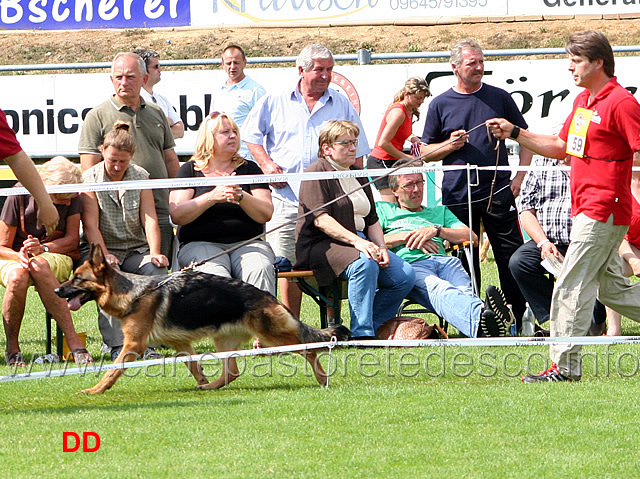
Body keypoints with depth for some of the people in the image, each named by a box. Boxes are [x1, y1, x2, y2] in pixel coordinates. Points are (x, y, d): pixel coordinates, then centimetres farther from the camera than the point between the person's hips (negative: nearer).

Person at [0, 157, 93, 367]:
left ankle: (73, 340, -43)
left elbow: (72, 240, -2)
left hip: (57, 258, 1)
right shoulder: (18, 197, -13)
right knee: (17, 277, -40)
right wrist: (20, 256, -30)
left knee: (39, 266, -39)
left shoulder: (71, 199, -6)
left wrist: (43, 249, -20)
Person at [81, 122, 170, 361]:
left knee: (156, 270, -29)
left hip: (135, 249, 3)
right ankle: (115, 344, -35)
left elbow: (149, 218, -2)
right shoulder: (89, 179, -2)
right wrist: (105, 256, -25)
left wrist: (154, 253, -18)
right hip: (100, 249, -3)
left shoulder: (140, 176, 8)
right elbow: (91, 225, -9)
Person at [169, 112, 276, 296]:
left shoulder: (249, 169, 16)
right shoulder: (190, 170, 12)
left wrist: (241, 196, -14)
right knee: (215, 275, -36)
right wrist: (212, 197, -16)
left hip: (247, 242, 2)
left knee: (260, 270, -33)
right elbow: (177, 215, -3)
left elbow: (266, 214, 4)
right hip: (200, 244, -2)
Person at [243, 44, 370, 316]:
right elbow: (251, 136, 14)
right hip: (286, 199, 0)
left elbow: (356, 152, 16)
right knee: (289, 265, -2)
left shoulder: (343, 106, 13)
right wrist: (266, 163, -2)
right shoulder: (274, 103, 11)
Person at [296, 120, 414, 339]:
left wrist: (381, 247, -1)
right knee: (365, 264, -37)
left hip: (361, 241, 8)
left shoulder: (358, 176, 22)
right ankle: (361, 333, -33)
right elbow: (320, 219, -17)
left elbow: (372, 220, 20)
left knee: (405, 275, -13)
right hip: (321, 245, -8)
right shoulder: (317, 172, -4)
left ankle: (371, 327, -3)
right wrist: (355, 241, -28)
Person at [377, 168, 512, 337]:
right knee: (437, 289, -41)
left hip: (445, 260, 4)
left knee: (464, 291, -36)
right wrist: (405, 237, 2)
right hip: (410, 264, -4)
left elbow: (472, 238, 22)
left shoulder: (440, 211, 38)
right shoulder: (383, 209, 31)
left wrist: (436, 231, 7)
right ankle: (479, 317, -74)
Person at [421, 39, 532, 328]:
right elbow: (426, 152, 11)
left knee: (512, 258, -3)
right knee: (464, 262, 3)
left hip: (498, 192, 0)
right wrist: (450, 145, -9)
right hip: (458, 195, 0)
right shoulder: (440, 105, 7)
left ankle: (524, 320, 1)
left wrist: (519, 177, 3)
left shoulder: (499, 98, 8)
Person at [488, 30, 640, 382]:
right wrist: (515, 134, 17)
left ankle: (565, 365, -5)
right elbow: (561, 147, 25)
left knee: (571, 288, -9)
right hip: (584, 209, 10)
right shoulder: (582, 101, 16)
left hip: (602, 212, -10)